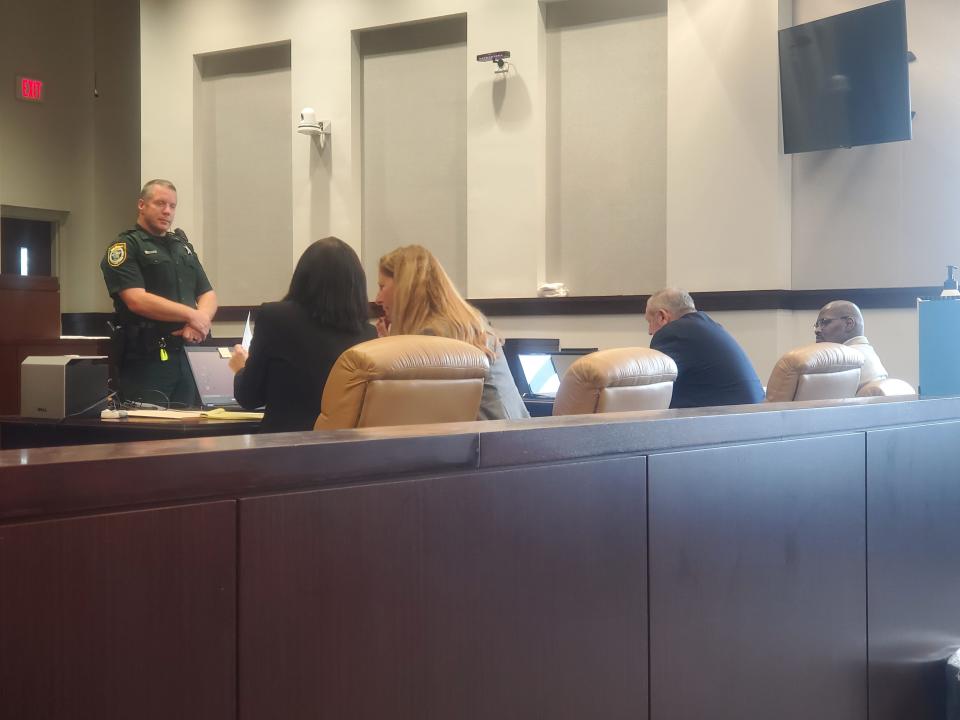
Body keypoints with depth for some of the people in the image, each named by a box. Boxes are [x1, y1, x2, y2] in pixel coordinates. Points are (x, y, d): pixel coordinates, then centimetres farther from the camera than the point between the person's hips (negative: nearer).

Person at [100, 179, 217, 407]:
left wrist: (200, 321, -9)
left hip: (187, 357, 6)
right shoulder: (124, 247, -2)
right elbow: (137, 300, -16)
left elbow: (208, 294, 14)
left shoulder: (183, 246, 19)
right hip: (145, 360, -6)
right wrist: (191, 314, -14)